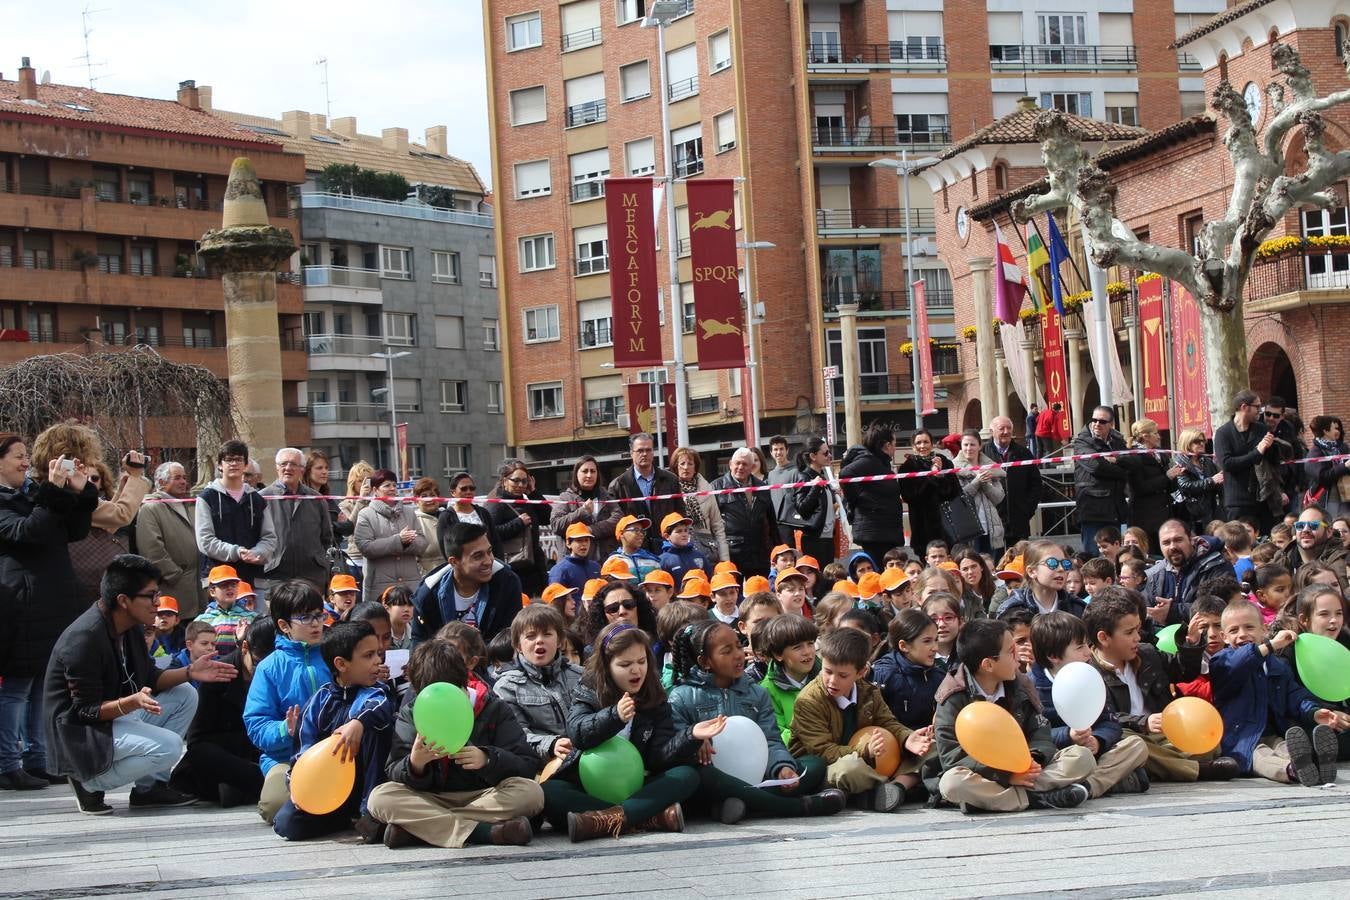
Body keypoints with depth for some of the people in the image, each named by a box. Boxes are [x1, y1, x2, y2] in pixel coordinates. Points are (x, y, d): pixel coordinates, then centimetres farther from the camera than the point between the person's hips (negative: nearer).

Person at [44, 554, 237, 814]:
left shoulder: (132, 627, 4)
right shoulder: (84, 638, -25)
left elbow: (148, 678, 12)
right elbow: (86, 710, -24)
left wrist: (189, 672, -2)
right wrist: (132, 703, -38)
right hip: (81, 735, -10)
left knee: (185, 695, 6)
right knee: (169, 746, -24)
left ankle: (151, 786, 4)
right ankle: (90, 784, -6)